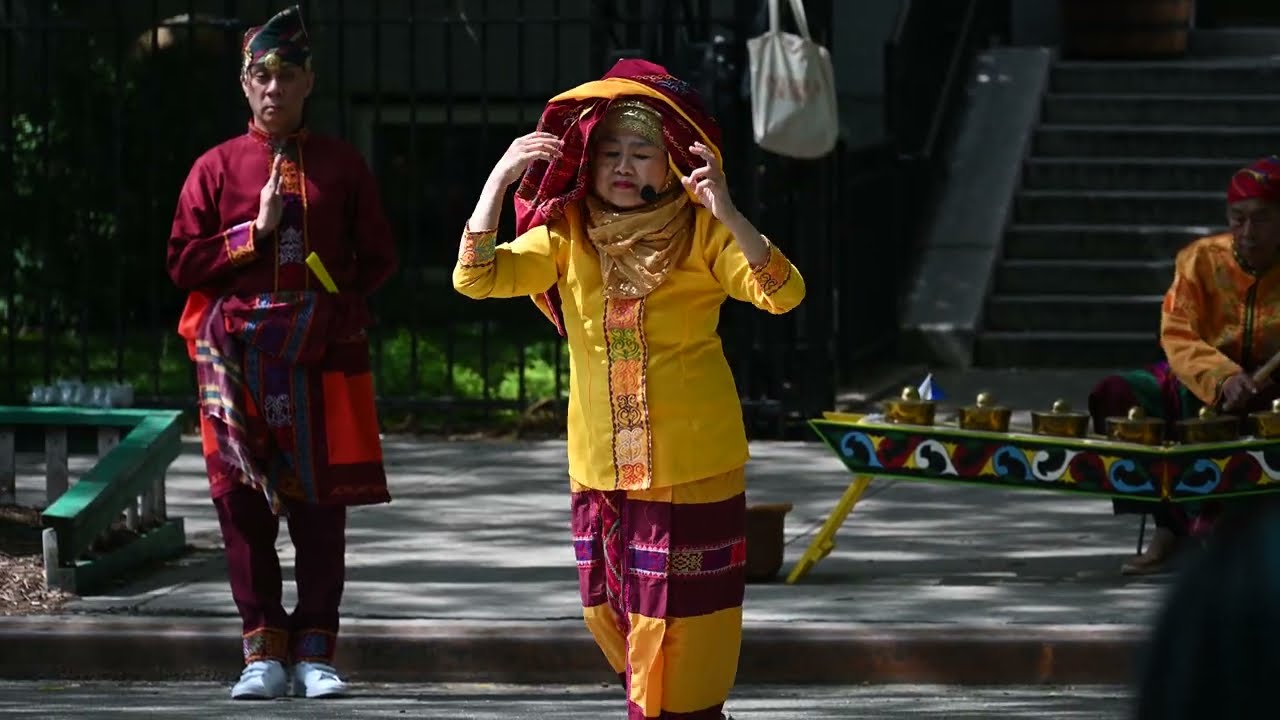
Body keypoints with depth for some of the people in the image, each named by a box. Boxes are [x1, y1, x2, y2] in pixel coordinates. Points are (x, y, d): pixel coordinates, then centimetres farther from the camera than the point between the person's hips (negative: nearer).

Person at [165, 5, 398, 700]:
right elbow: (183, 261, 3)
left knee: (320, 506, -1)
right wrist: (256, 231, -7)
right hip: (238, 357, 0)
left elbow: (376, 258, 11)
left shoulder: (342, 165, 9)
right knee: (243, 505, -3)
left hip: (324, 356, 0)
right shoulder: (216, 167, 8)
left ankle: (314, 653, 4)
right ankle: (264, 652, 2)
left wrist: (332, 306, -2)